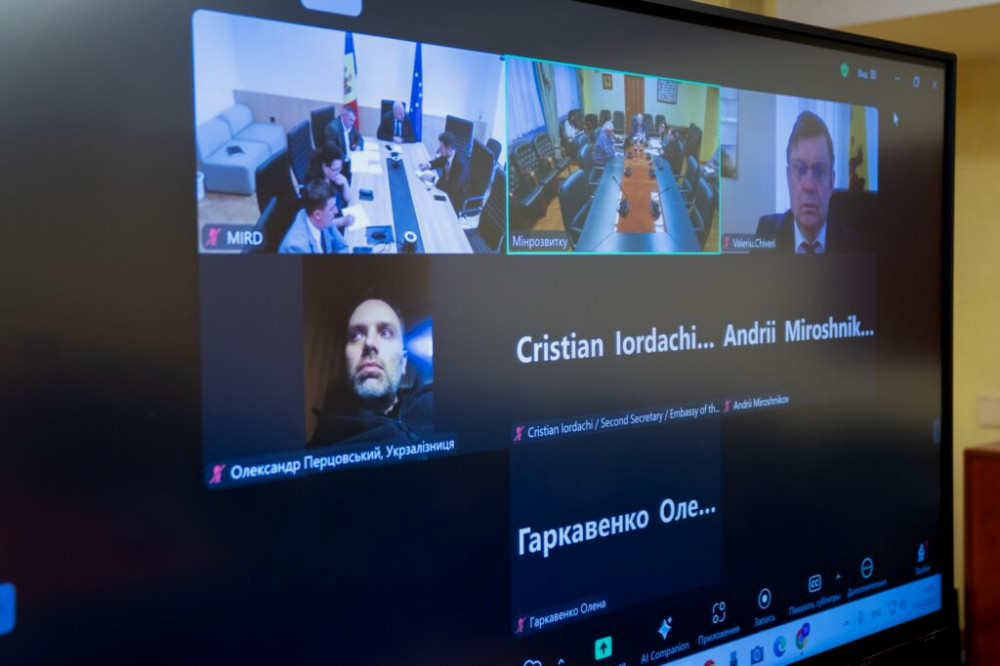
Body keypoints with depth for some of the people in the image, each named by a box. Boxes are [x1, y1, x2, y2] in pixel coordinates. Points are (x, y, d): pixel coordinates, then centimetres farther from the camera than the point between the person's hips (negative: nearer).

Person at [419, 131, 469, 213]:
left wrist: (433, 179, -34)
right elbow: (438, 161, 15)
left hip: (457, 200, -8)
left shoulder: (461, 164, -32)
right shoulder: (446, 155, -9)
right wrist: (428, 164, -7)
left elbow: (453, 188, -37)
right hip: (446, 189, 8)